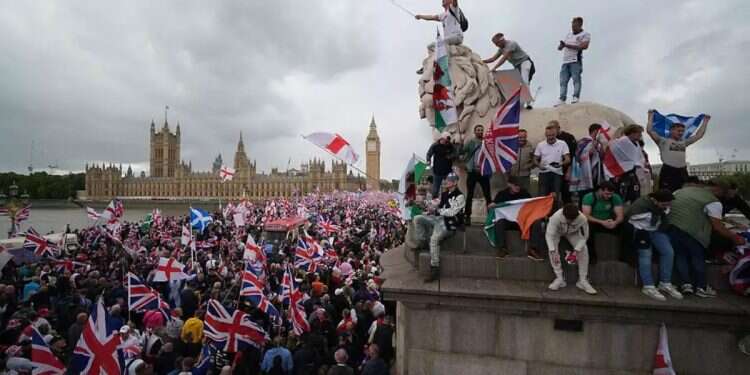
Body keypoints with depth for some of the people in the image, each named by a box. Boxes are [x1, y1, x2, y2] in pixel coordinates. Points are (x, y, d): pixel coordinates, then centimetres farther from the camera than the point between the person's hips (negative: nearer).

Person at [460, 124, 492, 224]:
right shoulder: (470, 142, -1)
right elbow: (462, 152, -13)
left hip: (484, 172, 1)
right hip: (472, 172, -1)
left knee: (487, 195, 6)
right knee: (470, 195, 5)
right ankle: (467, 216, 13)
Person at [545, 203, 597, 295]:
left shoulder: (582, 219, -34)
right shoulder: (556, 217, -40)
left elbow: (584, 236, -21)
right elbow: (549, 235, -37)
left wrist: (577, 250, -36)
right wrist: (553, 252, -48)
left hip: (573, 233, 2)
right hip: (557, 232, -2)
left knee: (584, 249, -21)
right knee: (552, 247, -29)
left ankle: (583, 280, -8)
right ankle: (559, 278, -20)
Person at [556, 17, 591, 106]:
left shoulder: (585, 35, 7)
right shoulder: (569, 35, 25)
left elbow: (584, 46, -10)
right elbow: (560, 47, 20)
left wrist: (568, 45, -12)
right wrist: (561, 45, -7)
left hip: (576, 61, -5)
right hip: (565, 61, 5)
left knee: (576, 79, -13)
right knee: (563, 81, -4)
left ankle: (576, 97, -19)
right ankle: (562, 99, -7)